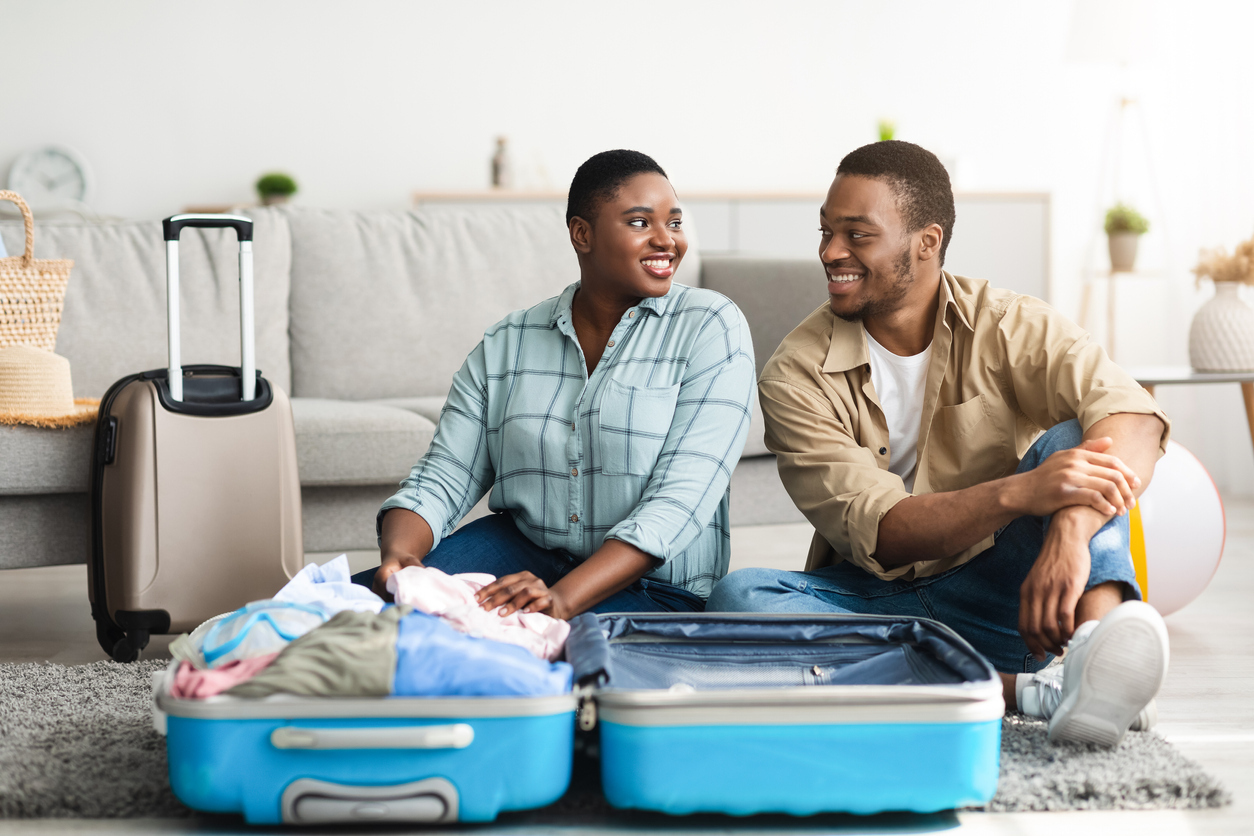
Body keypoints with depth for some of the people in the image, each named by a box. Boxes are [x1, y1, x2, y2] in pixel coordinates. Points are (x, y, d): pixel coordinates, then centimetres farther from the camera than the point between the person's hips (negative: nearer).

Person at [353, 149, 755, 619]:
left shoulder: (711, 327, -6)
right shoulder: (506, 344, 7)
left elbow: (681, 499, -16)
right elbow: (443, 479, 3)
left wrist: (563, 598, -29)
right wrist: (398, 553, -22)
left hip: (653, 586, -3)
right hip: (521, 551, 4)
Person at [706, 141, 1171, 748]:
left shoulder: (1008, 327, -5)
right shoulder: (797, 375, -7)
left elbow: (1133, 417, -24)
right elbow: (881, 533, -18)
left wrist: (1070, 534, -44)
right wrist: (1019, 494, -36)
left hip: (994, 597, 0)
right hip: (872, 601, 0)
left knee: (1071, 441, -20)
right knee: (737, 596, -28)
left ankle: (1100, 635, -48)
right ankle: (1025, 690, -34)